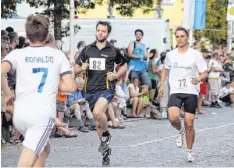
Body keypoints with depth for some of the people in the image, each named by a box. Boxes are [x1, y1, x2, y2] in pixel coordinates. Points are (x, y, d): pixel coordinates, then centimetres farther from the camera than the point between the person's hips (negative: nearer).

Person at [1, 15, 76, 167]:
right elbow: (71, 87, 1)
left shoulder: (18, 54, 7)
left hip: (20, 115, 3)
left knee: (44, 148, 29)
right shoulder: (58, 55, 7)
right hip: (43, 115, -3)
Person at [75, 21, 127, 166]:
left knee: (97, 112, -30)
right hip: (90, 90, 4)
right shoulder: (87, 49, 7)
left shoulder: (113, 50, 1)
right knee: (98, 121, 11)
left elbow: (124, 65, 15)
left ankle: (106, 135, -3)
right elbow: (76, 68, 12)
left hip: (106, 88, -4)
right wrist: (82, 68, -11)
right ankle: (106, 150, 27)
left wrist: (116, 75, -3)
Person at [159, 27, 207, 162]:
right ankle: (180, 131, 11)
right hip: (175, 91, 1)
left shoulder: (195, 55, -3)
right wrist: (162, 85, 17)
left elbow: (204, 73, -2)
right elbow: (165, 69, 24)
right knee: (173, 118, -24)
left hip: (191, 92, -1)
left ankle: (189, 152, 20)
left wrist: (199, 78, -24)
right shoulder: (170, 55, 6)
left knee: (189, 124, 1)